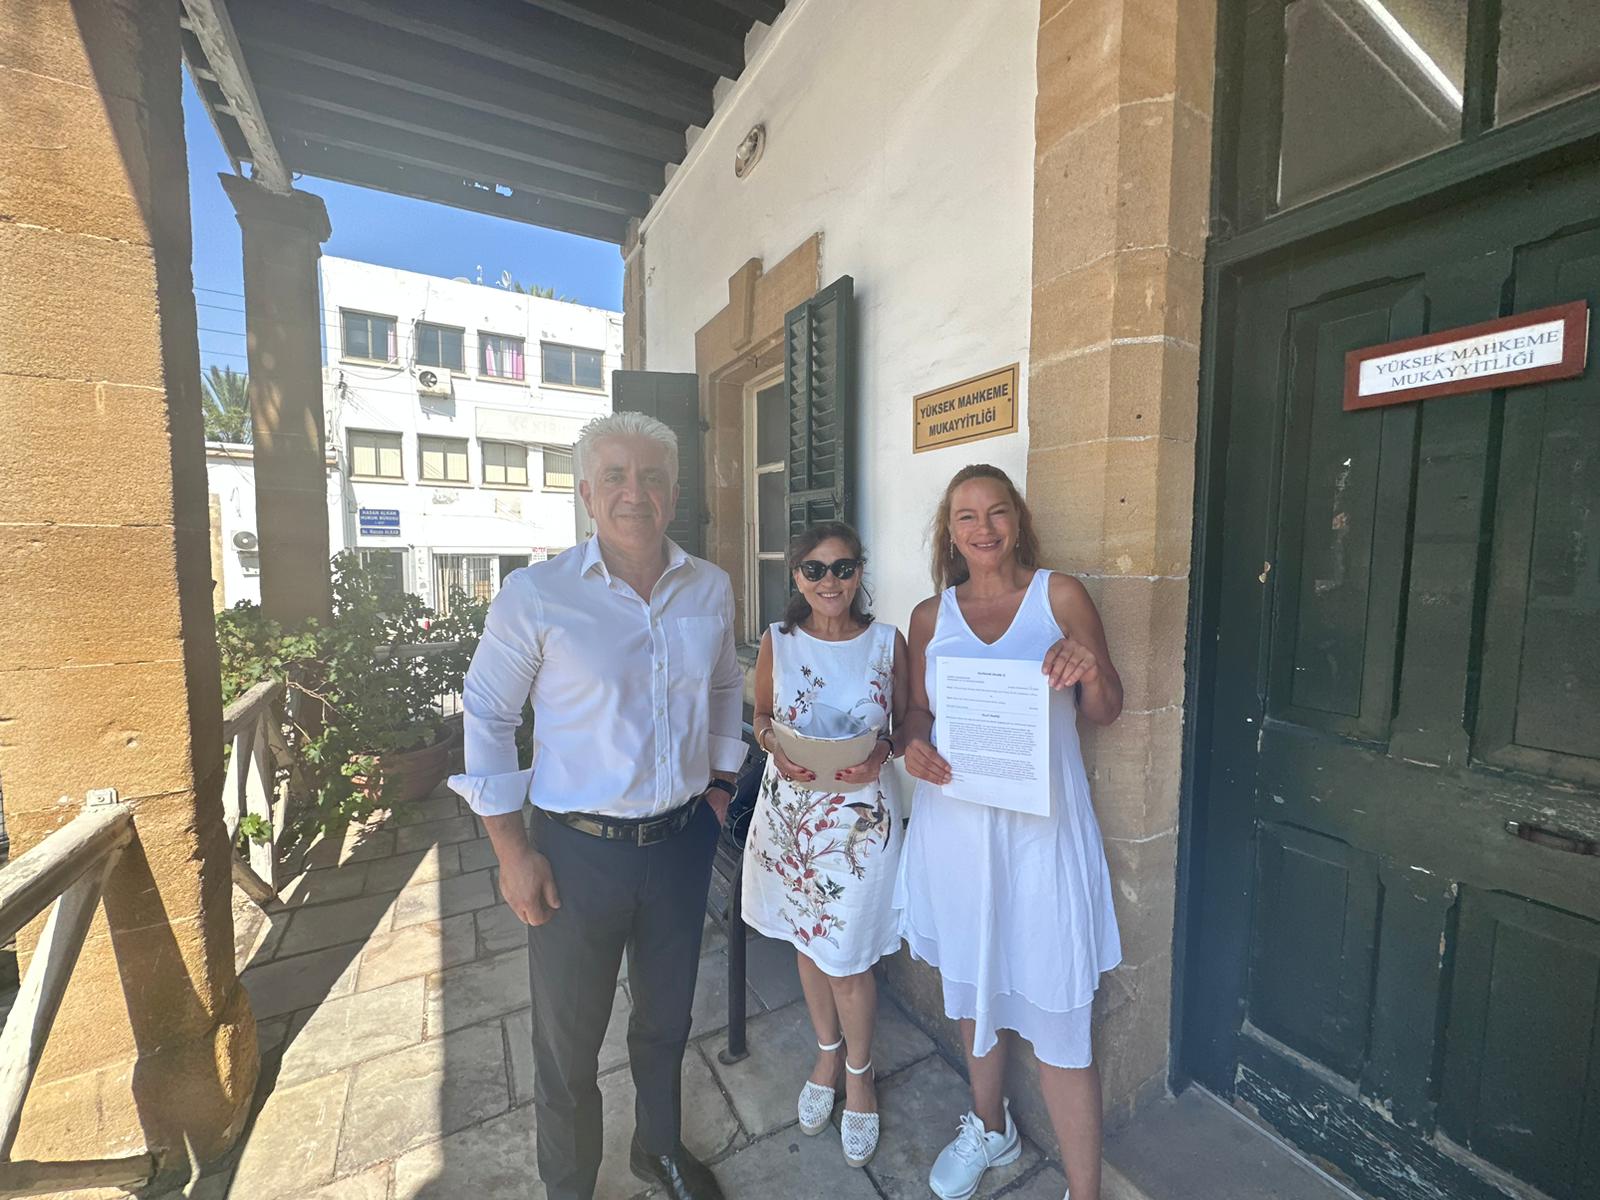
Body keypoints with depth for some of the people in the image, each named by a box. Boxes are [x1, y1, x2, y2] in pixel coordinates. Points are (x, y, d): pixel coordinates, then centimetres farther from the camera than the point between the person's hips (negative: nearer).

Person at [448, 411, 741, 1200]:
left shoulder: (711, 588, -2)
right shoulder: (535, 594, -14)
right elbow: (486, 713, -6)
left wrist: (720, 783, 10)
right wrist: (511, 850, -7)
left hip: (682, 841, 4)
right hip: (578, 851, -3)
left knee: (666, 1018, 25)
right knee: (568, 1045, 17)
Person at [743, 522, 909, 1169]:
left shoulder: (887, 641, -8)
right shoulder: (776, 641, -5)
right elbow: (761, 714, 7)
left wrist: (882, 752, -19)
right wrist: (775, 744, -15)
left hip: (860, 813, -2)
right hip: (789, 807, 2)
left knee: (847, 959, 9)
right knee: (807, 942, 21)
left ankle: (859, 1072, 41)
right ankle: (828, 1053, 50)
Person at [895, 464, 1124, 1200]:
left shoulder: (1060, 595, -2)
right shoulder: (930, 615, 3)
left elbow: (1108, 712, 0)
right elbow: (919, 709, 9)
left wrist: (1091, 670, -21)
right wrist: (913, 744, -13)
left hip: (1041, 827, -3)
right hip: (955, 822, 3)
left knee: (1053, 1013, 3)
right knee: (972, 981, 21)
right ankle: (989, 1127, 47)